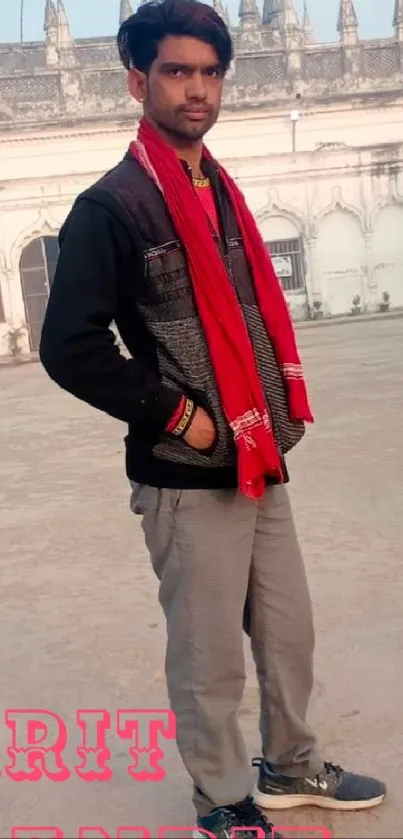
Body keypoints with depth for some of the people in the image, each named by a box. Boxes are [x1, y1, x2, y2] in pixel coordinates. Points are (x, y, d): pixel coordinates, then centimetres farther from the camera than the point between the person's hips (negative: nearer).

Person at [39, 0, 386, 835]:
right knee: (211, 656, 6)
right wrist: (172, 414, -15)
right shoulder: (113, 205, -11)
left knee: (289, 632, 17)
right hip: (186, 477, -7)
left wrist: (280, 409, 10)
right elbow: (70, 346, -16)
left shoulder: (222, 193, 14)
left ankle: (291, 767, 39)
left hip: (262, 464, 8)